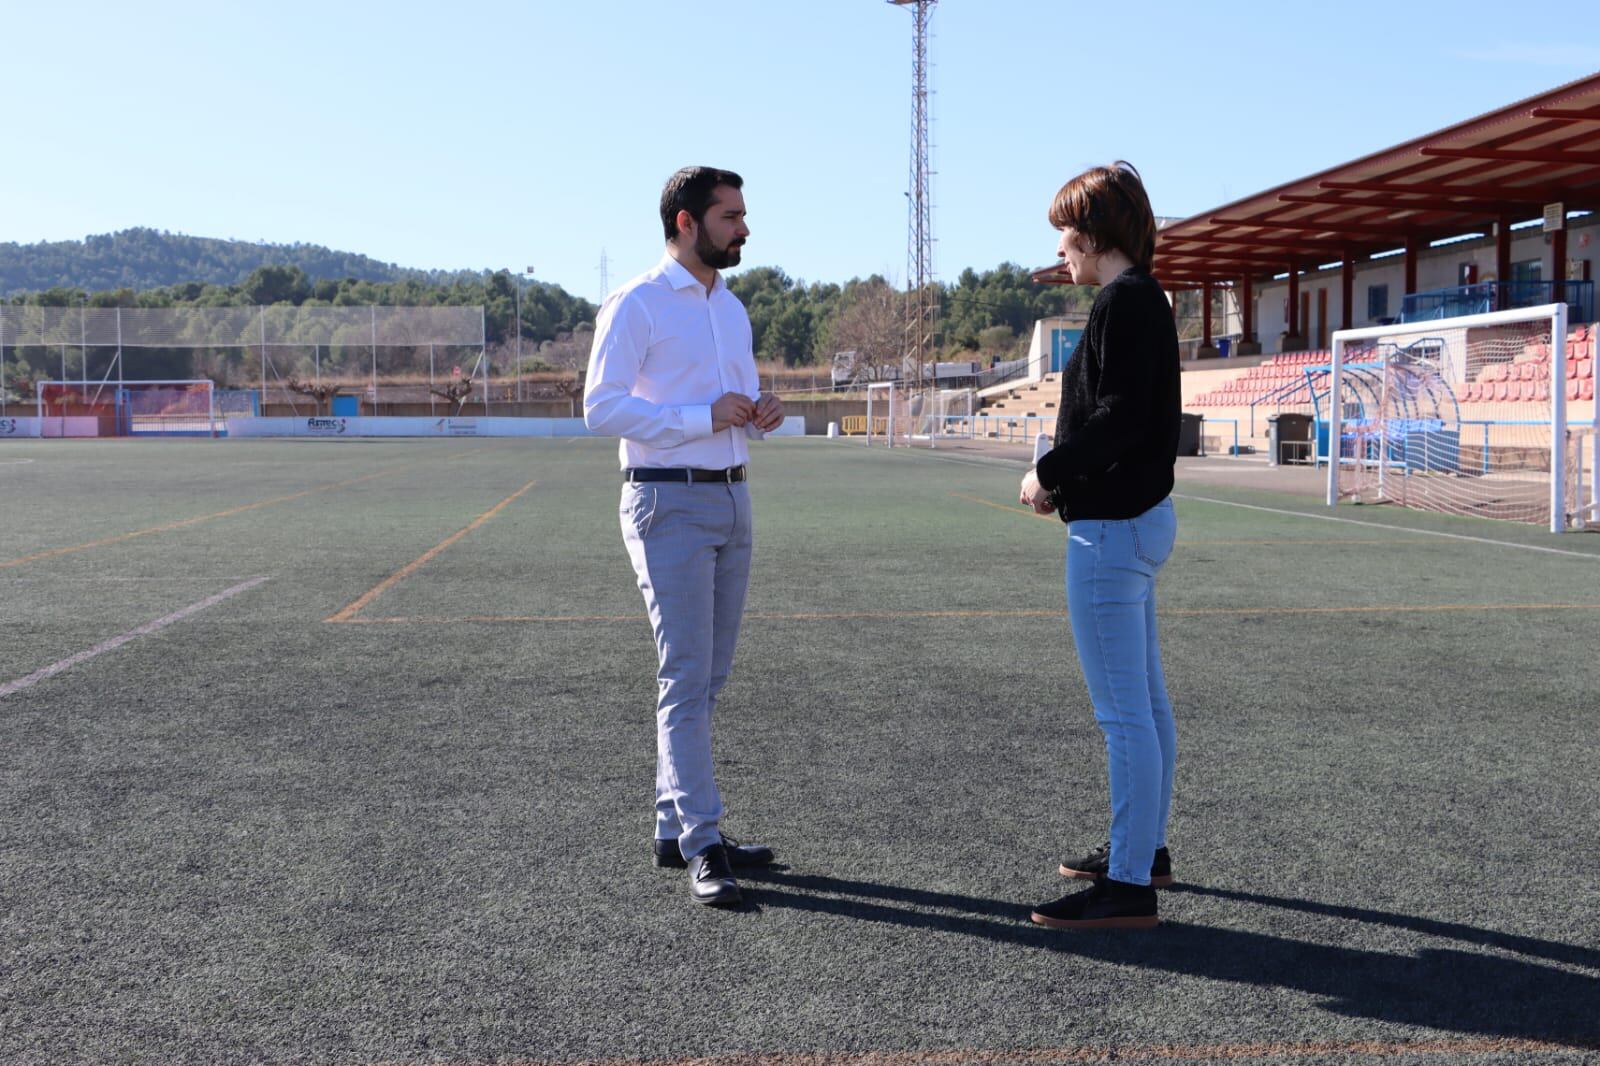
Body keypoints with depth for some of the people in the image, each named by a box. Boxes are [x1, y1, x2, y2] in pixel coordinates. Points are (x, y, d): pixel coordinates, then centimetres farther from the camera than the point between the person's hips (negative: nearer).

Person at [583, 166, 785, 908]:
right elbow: (601, 407, -14)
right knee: (685, 677, -10)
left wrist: (761, 415, 1)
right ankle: (703, 847, -8)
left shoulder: (731, 308, 17)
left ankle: (675, 830, 18)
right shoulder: (636, 305, -7)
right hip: (669, 504, -8)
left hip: (732, 500, 8)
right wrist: (705, 416, -18)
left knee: (707, 678, 10)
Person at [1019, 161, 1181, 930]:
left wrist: (1048, 472, -12)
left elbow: (1120, 419, -24)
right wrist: (1067, 479, 7)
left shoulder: (1122, 302, -16)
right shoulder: (1145, 299, 15)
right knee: (1146, 703, 19)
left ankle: (1127, 888, 0)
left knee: (1123, 714, -6)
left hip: (1112, 528, -11)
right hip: (1142, 515, 11)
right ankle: (1144, 849, 32)